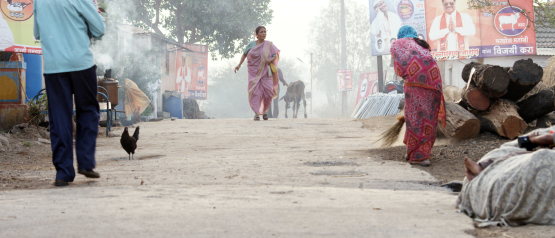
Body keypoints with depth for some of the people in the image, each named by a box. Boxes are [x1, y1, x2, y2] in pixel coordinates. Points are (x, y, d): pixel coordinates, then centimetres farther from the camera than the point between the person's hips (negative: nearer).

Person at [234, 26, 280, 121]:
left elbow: (275, 56, 1)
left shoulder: (269, 45, 0)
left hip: (265, 72, 0)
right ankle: (256, 114, -8)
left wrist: (270, 60, -20)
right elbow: (245, 53, 15)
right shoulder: (251, 44, 1)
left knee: (267, 92, -3)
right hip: (254, 71, 0)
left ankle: (265, 110, 22)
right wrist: (239, 64, 9)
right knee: (255, 92, -11)